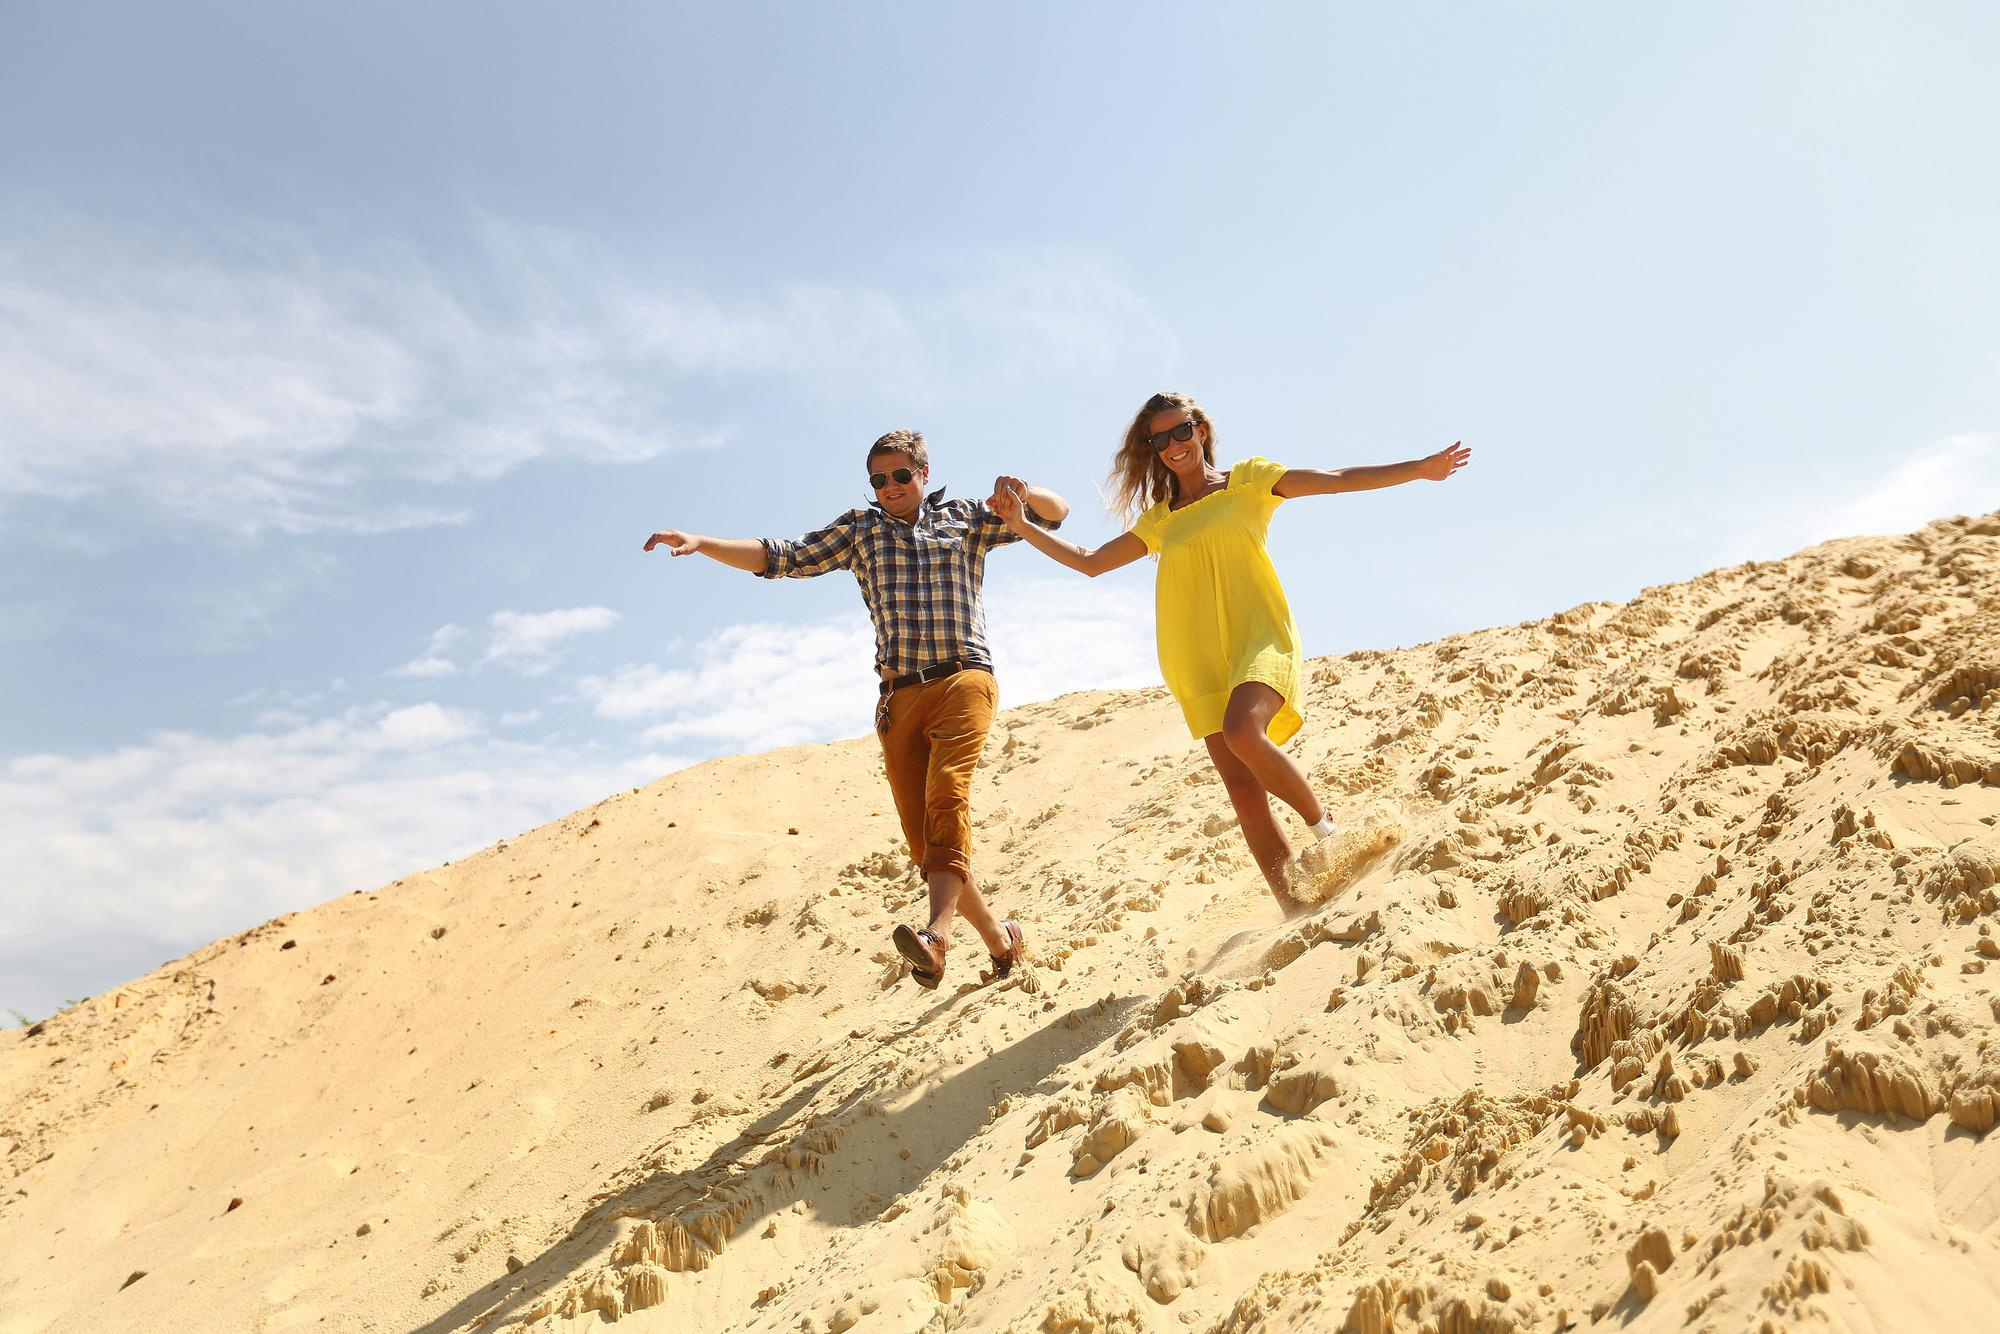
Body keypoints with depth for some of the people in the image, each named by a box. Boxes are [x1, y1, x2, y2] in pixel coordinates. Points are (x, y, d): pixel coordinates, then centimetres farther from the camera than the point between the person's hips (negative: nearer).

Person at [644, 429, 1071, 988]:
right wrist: (701, 542, 2)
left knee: (945, 795, -27)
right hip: (898, 695, 3)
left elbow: (1055, 512, 18)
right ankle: (999, 936, 12)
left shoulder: (967, 517, 15)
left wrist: (1024, 492, -6)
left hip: (962, 678, -3)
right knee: (921, 838, -3)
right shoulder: (860, 528, 19)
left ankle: (937, 931, -39)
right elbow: (781, 557, 14)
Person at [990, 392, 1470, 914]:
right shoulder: (1158, 519, 19)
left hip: (1258, 636, -4)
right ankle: (1296, 910, 1)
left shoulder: (1248, 479, 9)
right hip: (1200, 663, 4)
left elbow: (1336, 479, 2)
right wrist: (1021, 525, 14)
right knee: (1242, 788, -5)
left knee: (1242, 733, -32)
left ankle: (1324, 824, -8)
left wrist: (1420, 468, -7)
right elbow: (1090, 562, 22)